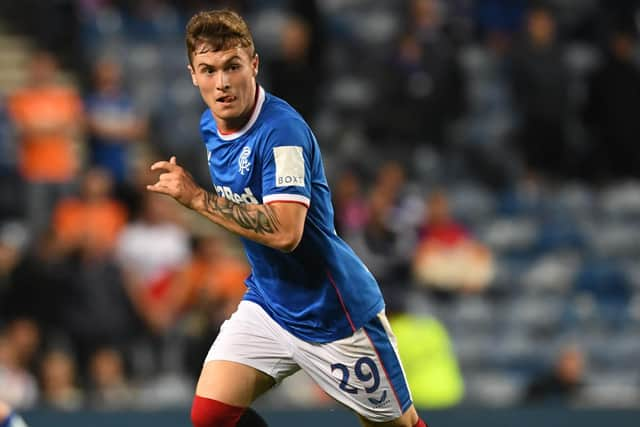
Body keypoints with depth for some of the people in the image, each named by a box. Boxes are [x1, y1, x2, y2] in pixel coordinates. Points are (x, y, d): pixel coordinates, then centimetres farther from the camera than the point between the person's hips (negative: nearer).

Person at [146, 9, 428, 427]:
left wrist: (196, 197, -27)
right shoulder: (209, 127, 2)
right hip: (267, 306, 7)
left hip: (333, 311, -7)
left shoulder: (281, 130, -24)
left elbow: (285, 231, -34)